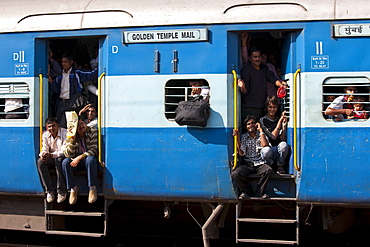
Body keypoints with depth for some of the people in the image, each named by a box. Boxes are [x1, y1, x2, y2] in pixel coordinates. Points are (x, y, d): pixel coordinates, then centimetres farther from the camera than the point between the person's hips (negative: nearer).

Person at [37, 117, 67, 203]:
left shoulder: (65, 133, -13)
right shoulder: (45, 135, 3)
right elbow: (45, 149, 2)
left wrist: (51, 155, -33)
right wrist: (43, 154, -24)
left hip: (63, 157, -5)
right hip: (51, 158, 5)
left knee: (59, 161, -38)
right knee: (40, 162, -25)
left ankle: (61, 191, -27)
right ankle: (50, 191, -22)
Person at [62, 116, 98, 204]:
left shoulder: (92, 133, -6)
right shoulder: (70, 136, -2)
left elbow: (93, 150, -14)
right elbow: (68, 155, -10)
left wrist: (80, 157, -25)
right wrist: (72, 140, -22)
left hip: (88, 158, -2)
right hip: (76, 161, 2)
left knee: (90, 159, -37)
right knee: (65, 162, -27)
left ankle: (92, 188, -25)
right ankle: (73, 188, -12)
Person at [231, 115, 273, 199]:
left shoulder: (261, 135, 10)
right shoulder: (243, 137, 10)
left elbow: (265, 145, -14)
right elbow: (241, 154, -2)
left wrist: (260, 130, -6)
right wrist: (237, 138, -8)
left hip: (260, 164, 0)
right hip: (247, 164, 1)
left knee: (268, 170, -35)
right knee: (235, 174, -29)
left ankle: (259, 192, -13)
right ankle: (247, 191, -3)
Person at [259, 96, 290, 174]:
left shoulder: (280, 120, 11)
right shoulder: (262, 120, 1)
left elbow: (283, 140, 4)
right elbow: (273, 136, -10)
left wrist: (283, 127, -11)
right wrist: (280, 121, -9)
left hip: (278, 151, 2)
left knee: (284, 144, -34)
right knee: (266, 150, -39)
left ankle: (280, 167, -6)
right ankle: (270, 167, -3)